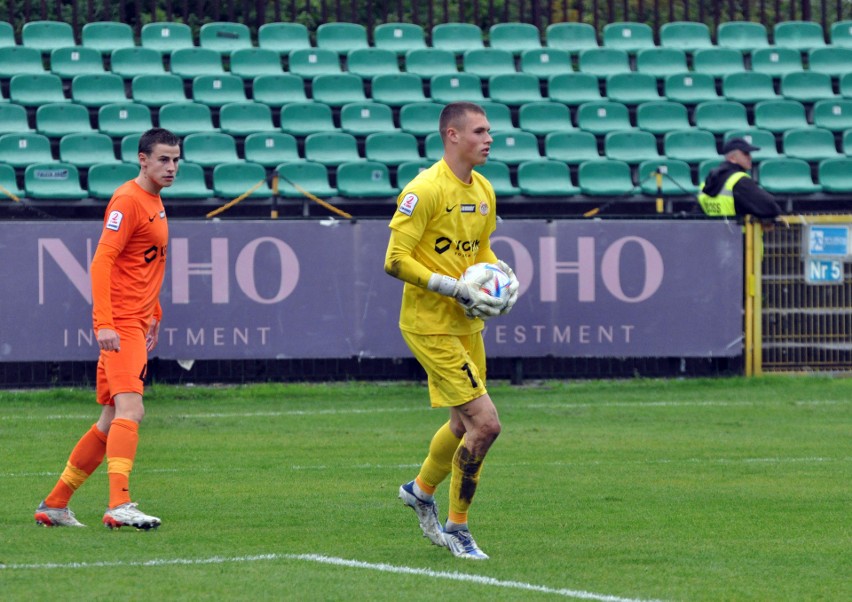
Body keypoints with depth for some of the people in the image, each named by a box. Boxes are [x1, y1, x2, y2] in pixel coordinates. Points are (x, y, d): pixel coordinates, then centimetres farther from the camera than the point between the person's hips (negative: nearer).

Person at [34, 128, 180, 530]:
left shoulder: (154, 203, 18)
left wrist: (154, 314, 25)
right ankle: (120, 505, -28)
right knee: (129, 409, -20)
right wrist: (105, 323, -26)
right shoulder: (127, 200, -11)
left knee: (113, 420, 11)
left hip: (136, 324, 10)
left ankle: (55, 505, 18)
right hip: (119, 323, -10)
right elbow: (101, 261, -19)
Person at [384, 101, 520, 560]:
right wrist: (456, 289, -22)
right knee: (485, 423, -13)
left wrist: (502, 275, 2)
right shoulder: (425, 190, -17)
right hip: (430, 325, -8)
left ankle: (422, 489, 47)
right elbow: (395, 260, -19)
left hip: (467, 324, 9)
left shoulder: (483, 191, 9)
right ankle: (456, 529, 2)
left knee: (466, 424, 19)